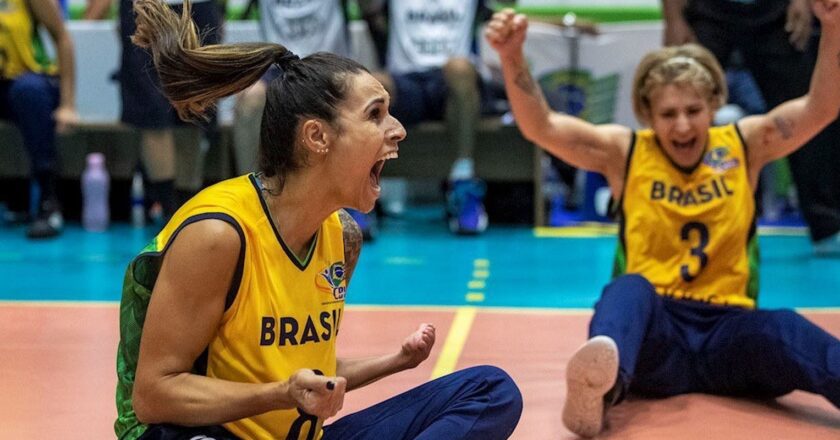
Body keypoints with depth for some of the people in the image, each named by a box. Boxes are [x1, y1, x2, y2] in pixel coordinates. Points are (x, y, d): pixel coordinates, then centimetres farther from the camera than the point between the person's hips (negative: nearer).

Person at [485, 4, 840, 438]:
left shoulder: (744, 145, 10)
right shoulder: (624, 152, 6)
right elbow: (539, 126, -4)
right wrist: (512, 57, -20)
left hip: (727, 330, 1)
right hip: (654, 331, -1)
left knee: (780, 329, -33)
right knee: (630, 289, -36)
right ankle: (597, 388, -69)